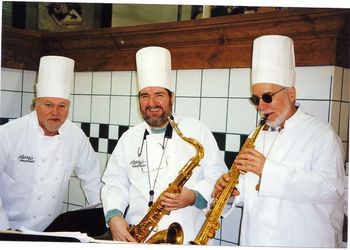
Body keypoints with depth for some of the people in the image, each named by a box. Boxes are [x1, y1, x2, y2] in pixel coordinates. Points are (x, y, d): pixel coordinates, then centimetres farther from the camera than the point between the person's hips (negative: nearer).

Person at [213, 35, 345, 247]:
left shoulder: (322, 134, -7)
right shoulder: (258, 136, 12)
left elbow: (332, 187, -21)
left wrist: (268, 169, -26)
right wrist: (230, 190, -6)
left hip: (305, 241, -5)